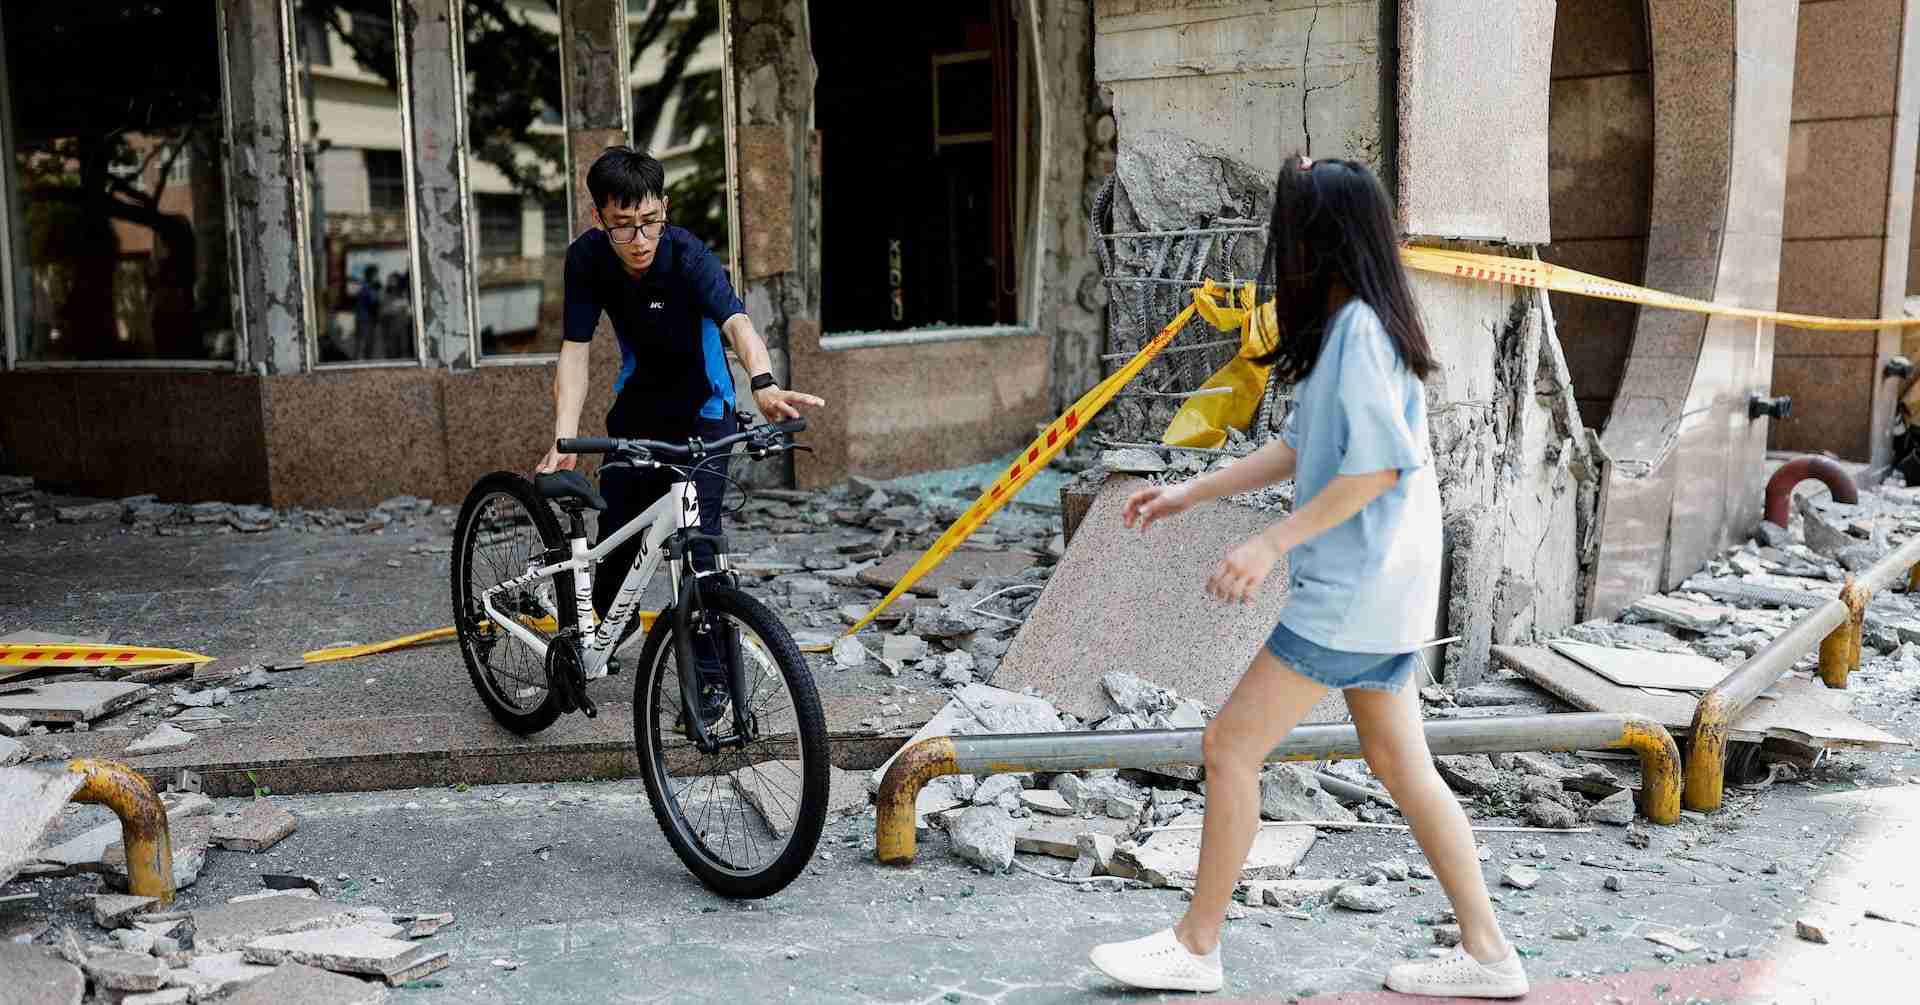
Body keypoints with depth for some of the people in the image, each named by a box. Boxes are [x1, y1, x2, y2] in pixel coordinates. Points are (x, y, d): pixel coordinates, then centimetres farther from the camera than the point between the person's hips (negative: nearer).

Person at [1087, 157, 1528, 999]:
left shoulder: (1360, 328, -17)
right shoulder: (1349, 326, 14)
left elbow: (1378, 464, -24)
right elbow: (1300, 449, 18)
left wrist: (1271, 544, -23)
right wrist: (1189, 494, 16)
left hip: (1352, 590, -10)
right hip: (1375, 588, 10)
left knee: (1230, 746, -2)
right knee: (1401, 767, 14)